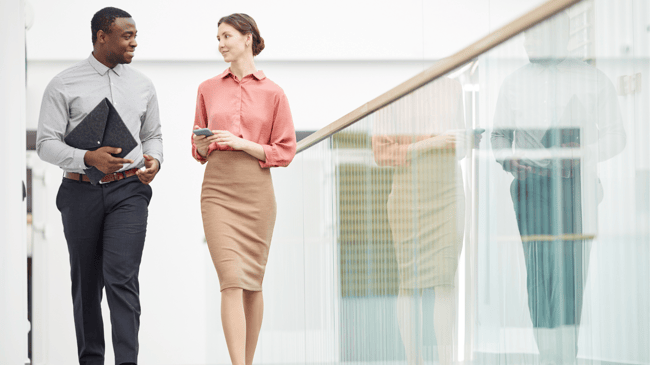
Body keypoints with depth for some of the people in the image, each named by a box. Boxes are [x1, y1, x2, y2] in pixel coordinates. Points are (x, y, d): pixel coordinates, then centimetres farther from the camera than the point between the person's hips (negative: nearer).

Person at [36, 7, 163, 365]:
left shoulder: (142, 85, 10)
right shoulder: (64, 85, -2)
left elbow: (152, 135, 19)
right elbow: (46, 143, -5)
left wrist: (154, 160, -4)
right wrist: (89, 158, -21)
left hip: (128, 191, 1)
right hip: (81, 191, -1)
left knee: (122, 277, -13)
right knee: (86, 282, 8)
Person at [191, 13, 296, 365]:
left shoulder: (272, 93, 4)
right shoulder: (208, 89, 11)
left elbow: (285, 152, 2)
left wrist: (242, 143, -10)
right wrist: (203, 146, -5)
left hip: (257, 190, 0)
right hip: (217, 189, 0)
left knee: (252, 282, 7)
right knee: (231, 280, -12)